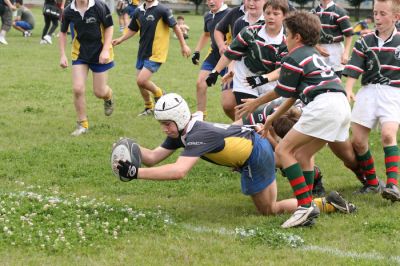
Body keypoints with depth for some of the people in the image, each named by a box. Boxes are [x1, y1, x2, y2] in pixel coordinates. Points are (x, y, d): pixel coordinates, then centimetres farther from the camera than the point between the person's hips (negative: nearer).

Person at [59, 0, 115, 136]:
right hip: (80, 54, 2)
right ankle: (82, 125, 8)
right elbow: (63, 32, 6)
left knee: (100, 92, 3)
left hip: (99, 53, -2)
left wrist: (105, 50, -15)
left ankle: (108, 97, 43)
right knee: (77, 89, -10)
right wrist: (63, 55, 1)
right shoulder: (68, 11, -10)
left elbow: (109, 27, -8)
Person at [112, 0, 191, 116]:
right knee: (140, 82, 10)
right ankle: (149, 108, 31)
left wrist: (183, 45, -7)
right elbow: (132, 29, 16)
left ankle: (158, 93, 13)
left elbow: (175, 27, -8)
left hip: (156, 54, -7)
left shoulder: (162, 10, -14)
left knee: (141, 81, -16)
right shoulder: (138, 11, 4)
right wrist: (120, 39, 2)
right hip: (142, 53, 7)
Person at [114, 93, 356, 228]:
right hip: (258, 145, 9)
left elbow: (178, 171, -46)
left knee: (269, 210, 5)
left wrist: (135, 173, -50)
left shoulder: (198, 136, -31)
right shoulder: (180, 133, -4)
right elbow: (153, 158, -5)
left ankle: (328, 204, 2)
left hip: (255, 156, -9)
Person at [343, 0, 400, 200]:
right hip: (368, 91, 3)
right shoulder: (365, 42, 5)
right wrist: (348, 90, -15)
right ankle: (372, 182, 19)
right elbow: (354, 69, -1)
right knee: (358, 140, 1)